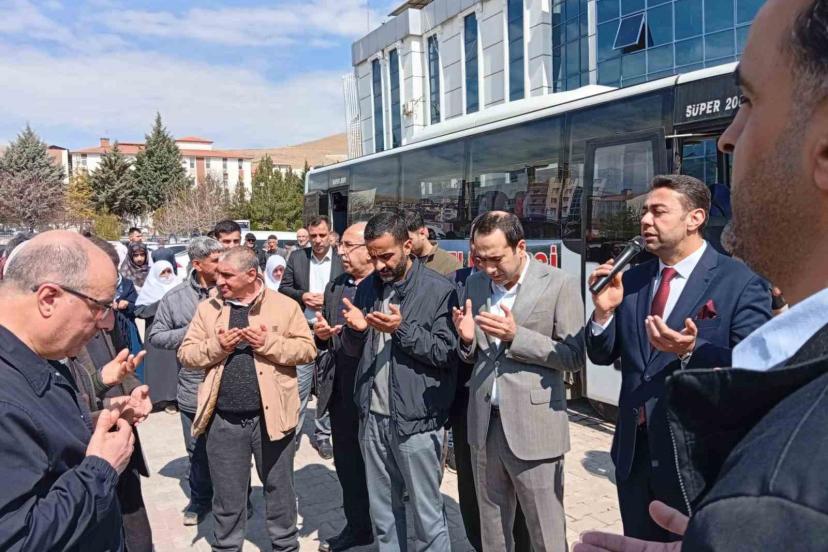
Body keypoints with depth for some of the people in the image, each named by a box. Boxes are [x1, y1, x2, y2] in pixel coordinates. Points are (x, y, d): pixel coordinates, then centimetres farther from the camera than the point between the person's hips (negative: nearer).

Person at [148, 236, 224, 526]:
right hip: (193, 389, 2)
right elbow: (156, 336, 3)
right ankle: (200, 499, 38)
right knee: (198, 451, 18)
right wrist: (190, 332, -11)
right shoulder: (175, 297, -2)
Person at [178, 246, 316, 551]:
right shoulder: (208, 308, 5)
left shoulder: (284, 305, -2)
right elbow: (185, 353, 5)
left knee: (279, 489, 15)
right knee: (227, 495, 15)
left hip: (270, 414, -1)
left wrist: (270, 343, -18)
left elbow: (307, 349, -5)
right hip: (224, 419, 2)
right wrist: (215, 346, -14)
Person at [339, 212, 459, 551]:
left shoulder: (439, 289, -10)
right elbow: (354, 351, 13)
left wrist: (403, 329, -23)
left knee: (427, 516, 8)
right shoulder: (368, 287, 8)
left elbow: (447, 353, -13)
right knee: (382, 513, 19)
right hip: (373, 417, 6)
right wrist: (355, 329, -9)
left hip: (416, 420, -5)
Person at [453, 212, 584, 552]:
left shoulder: (559, 284, -9)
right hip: (484, 423, 5)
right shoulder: (475, 284, 6)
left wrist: (516, 336, -22)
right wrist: (467, 340, -10)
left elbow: (574, 357, -11)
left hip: (534, 428, -4)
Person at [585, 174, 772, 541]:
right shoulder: (631, 281, 4)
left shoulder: (741, 282, -11)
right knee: (638, 544, 22)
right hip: (634, 454, 5)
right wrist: (604, 311, -13)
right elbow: (602, 356, 5)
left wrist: (692, 350, -32)